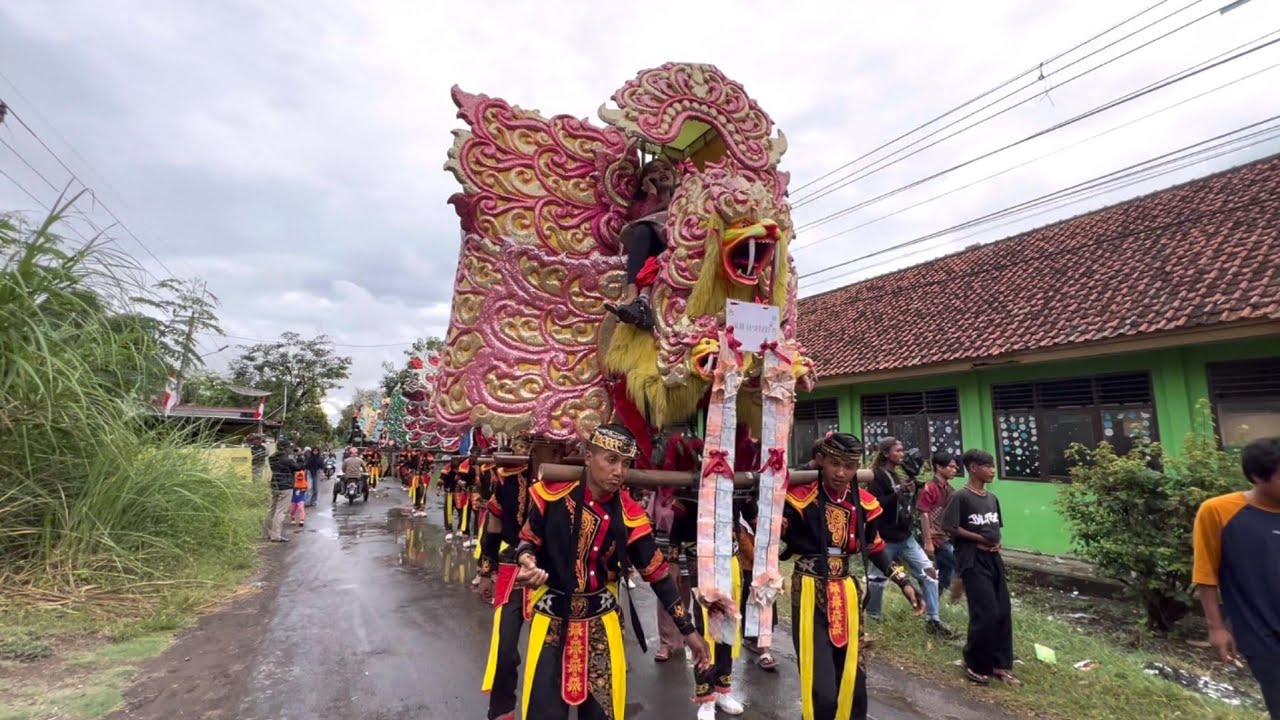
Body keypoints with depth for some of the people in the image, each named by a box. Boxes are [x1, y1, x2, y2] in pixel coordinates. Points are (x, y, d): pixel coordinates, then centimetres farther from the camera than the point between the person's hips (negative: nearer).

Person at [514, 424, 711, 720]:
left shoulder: (629, 515, -11)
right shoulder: (553, 494, -13)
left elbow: (657, 573, -4)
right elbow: (528, 540, 2)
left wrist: (688, 629, -1)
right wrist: (527, 561, -21)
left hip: (601, 619, 1)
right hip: (551, 616, -1)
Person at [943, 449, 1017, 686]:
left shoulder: (992, 498, 10)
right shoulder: (961, 496, -13)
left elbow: (996, 527, 20)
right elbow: (950, 527, -15)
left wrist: (997, 541, 0)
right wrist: (979, 539, -13)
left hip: (993, 558, 8)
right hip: (973, 560, -7)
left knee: (1003, 612, 9)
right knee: (986, 613, -7)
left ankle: (1000, 664, 23)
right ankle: (974, 664, 12)